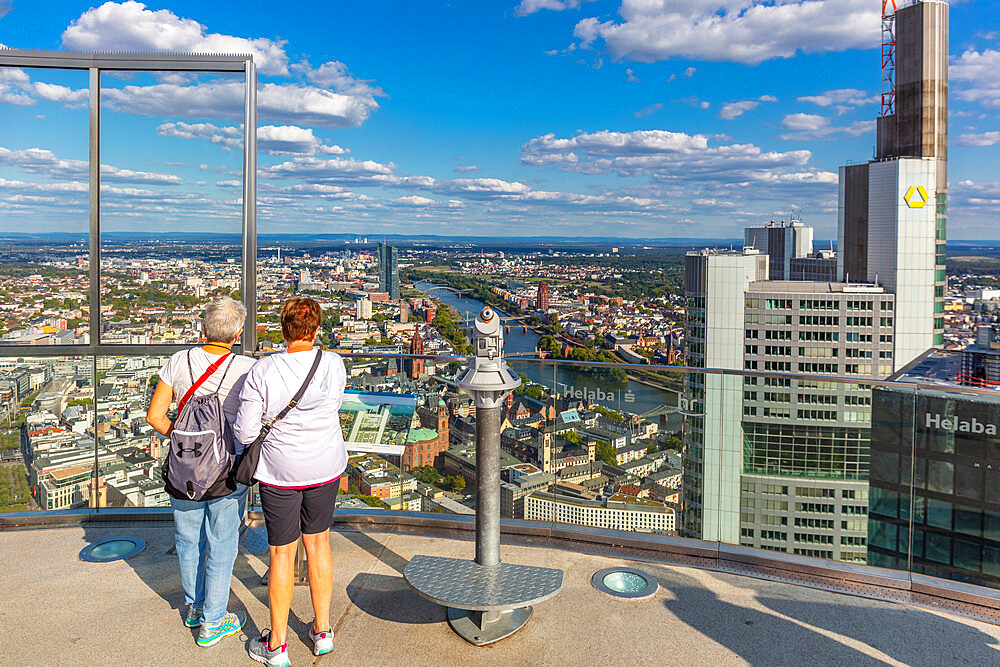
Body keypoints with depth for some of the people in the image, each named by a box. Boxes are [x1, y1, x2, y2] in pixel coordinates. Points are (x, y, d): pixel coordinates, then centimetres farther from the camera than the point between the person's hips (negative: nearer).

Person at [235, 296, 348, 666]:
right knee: (318, 542, 19)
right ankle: (322, 632, 32)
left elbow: (245, 432, -13)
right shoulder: (334, 365, -11)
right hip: (326, 467, 3)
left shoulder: (262, 372, -18)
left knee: (282, 552, 10)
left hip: (280, 471, -2)